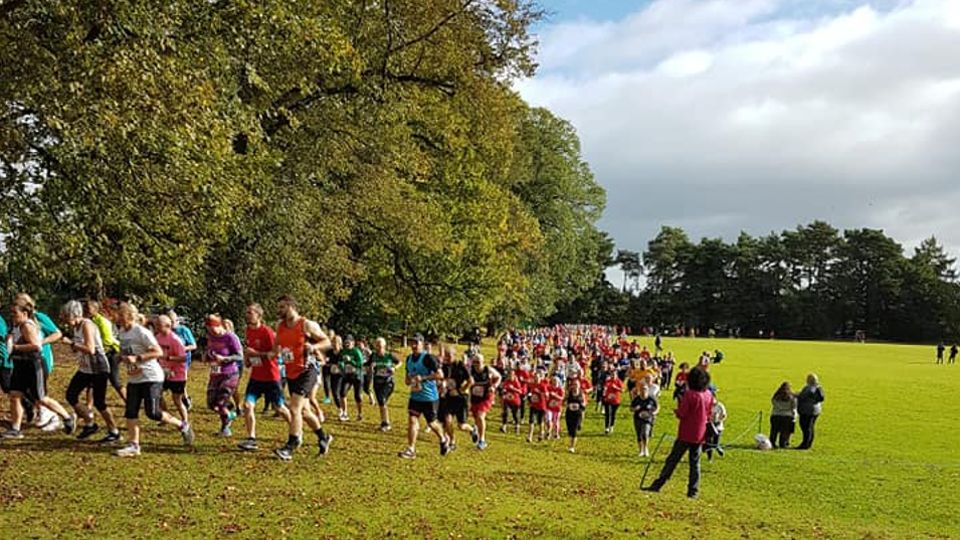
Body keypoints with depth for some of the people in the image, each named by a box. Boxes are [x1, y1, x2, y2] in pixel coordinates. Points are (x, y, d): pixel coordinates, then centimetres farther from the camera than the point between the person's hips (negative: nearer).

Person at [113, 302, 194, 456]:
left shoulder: (141, 332, -16)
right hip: (133, 379, 8)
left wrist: (137, 358, -26)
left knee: (152, 413, -8)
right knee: (130, 412, 0)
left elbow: (158, 352, -20)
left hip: (151, 377, -8)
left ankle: (182, 426, 11)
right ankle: (133, 445, 6)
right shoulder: (121, 332, 8)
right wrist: (122, 358, 1)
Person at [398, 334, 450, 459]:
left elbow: (440, 375, -20)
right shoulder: (409, 358, 7)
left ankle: (443, 440, 35)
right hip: (415, 396, 6)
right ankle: (411, 449, -2)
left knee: (431, 423, 8)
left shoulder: (428, 358, -15)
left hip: (429, 397, -6)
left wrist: (423, 378, -25)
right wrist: (408, 380, -3)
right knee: (412, 420, -5)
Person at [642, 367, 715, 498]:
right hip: (700, 434, 5)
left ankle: (658, 485, 4)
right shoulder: (709, 395, 2)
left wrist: (677, 409, 3)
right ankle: (693, 491, 9)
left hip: (686, 434, -5)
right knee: (695, 463, 11)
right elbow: (708, 415, 12)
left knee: (672, 460, 0)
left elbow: (681, 414, -16)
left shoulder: (689, 394, -17)